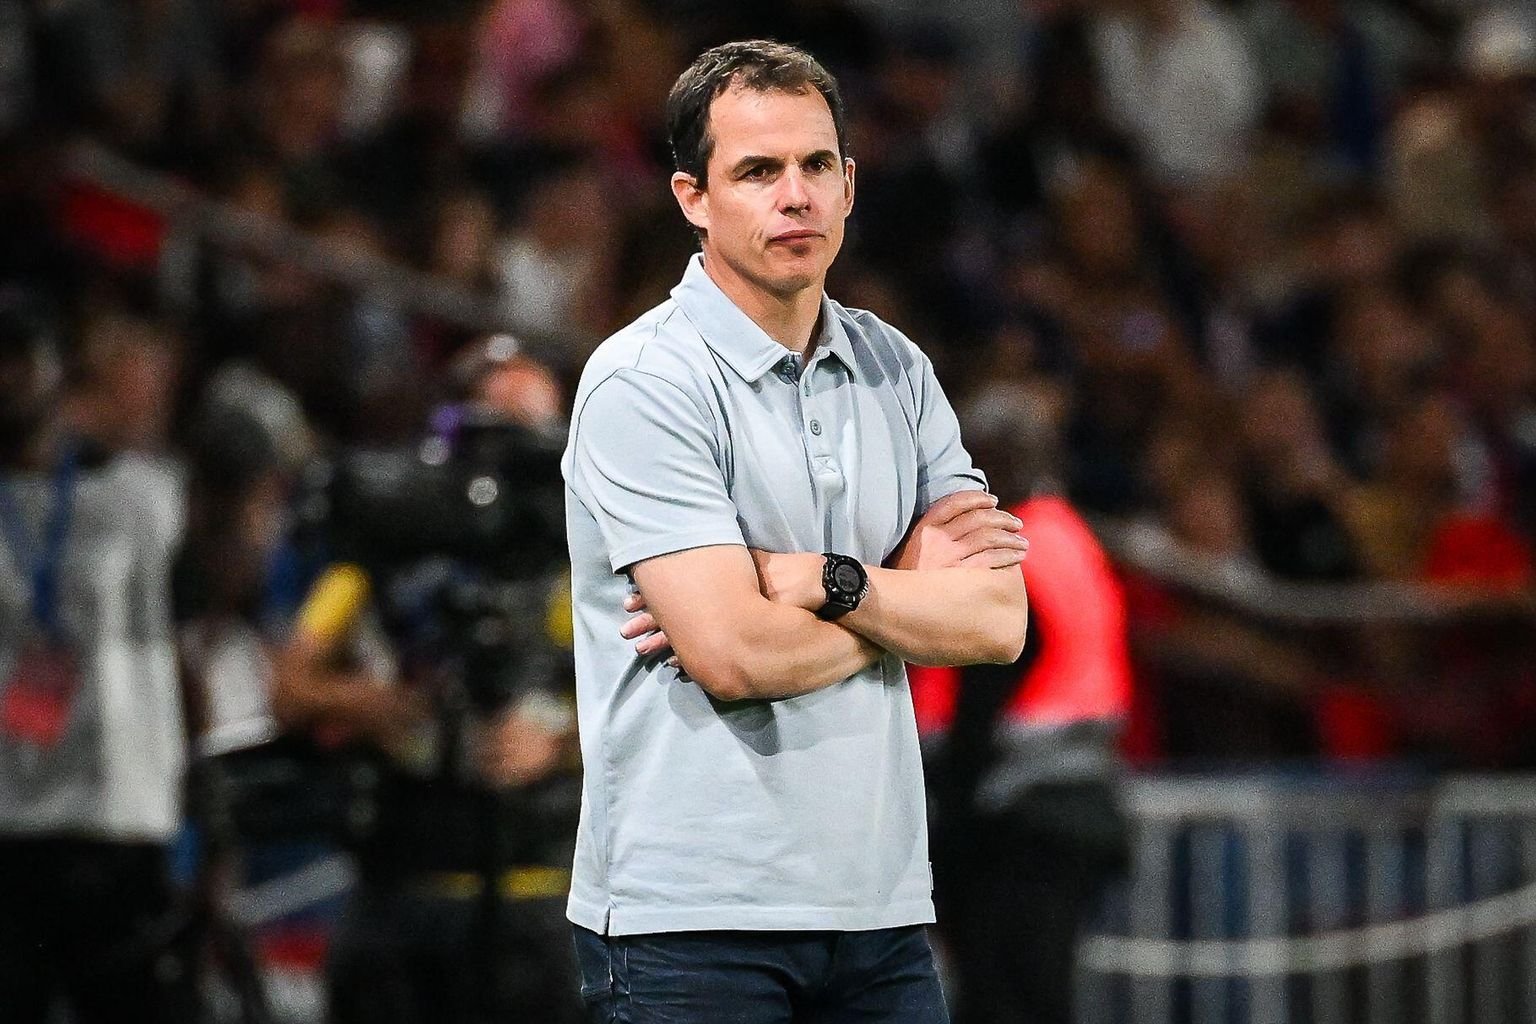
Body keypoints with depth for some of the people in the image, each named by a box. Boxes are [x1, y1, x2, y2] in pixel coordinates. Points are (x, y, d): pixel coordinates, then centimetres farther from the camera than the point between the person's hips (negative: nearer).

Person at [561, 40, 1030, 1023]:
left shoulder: (897, 370, 12)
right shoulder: (644, 381, -8)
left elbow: (998, 620, 3)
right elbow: (733, 656, -18)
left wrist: (822, 581, -13)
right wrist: (915, 590, -2)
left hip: (880, 903, 6)